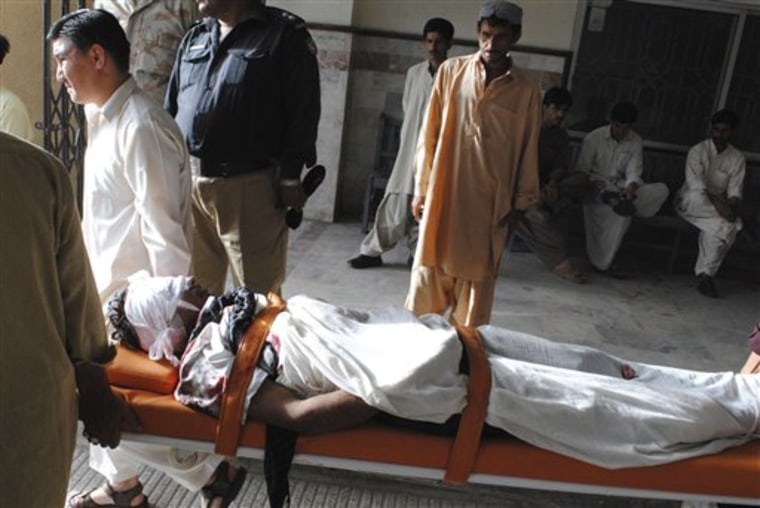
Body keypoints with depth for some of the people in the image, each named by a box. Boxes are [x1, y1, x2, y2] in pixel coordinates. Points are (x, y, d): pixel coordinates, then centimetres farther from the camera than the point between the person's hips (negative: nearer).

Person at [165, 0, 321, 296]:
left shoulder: (285, 35, -2)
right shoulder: (194, 38, 17)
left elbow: (302, 112, -7)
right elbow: (171, 108, 19)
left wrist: (290, 176, -11)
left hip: (249, 187, -6)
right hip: (188, 182, 6)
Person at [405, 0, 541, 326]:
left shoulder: (526, 92, 0)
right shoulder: (451, 72, 1)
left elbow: (527, 152, 5)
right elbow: (430, 134, 4)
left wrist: (520, 204, 5)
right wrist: (421, 189, 3)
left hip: (490, 204, 0)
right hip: (443, 195, 1)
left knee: (476, 280, 7)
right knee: (429, 277, 6)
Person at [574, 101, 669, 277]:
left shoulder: (636, 142, 3)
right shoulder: (593, 138, -6)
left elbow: (634, 172, -4)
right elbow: (581, 169, -6)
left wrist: (630, 187, -28)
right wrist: (593, 183, -27)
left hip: (621, 187, 5)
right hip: (596, 187, -5)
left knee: (661, 189, -17)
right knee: (622, 213, -34)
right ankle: (602, 262, -27)